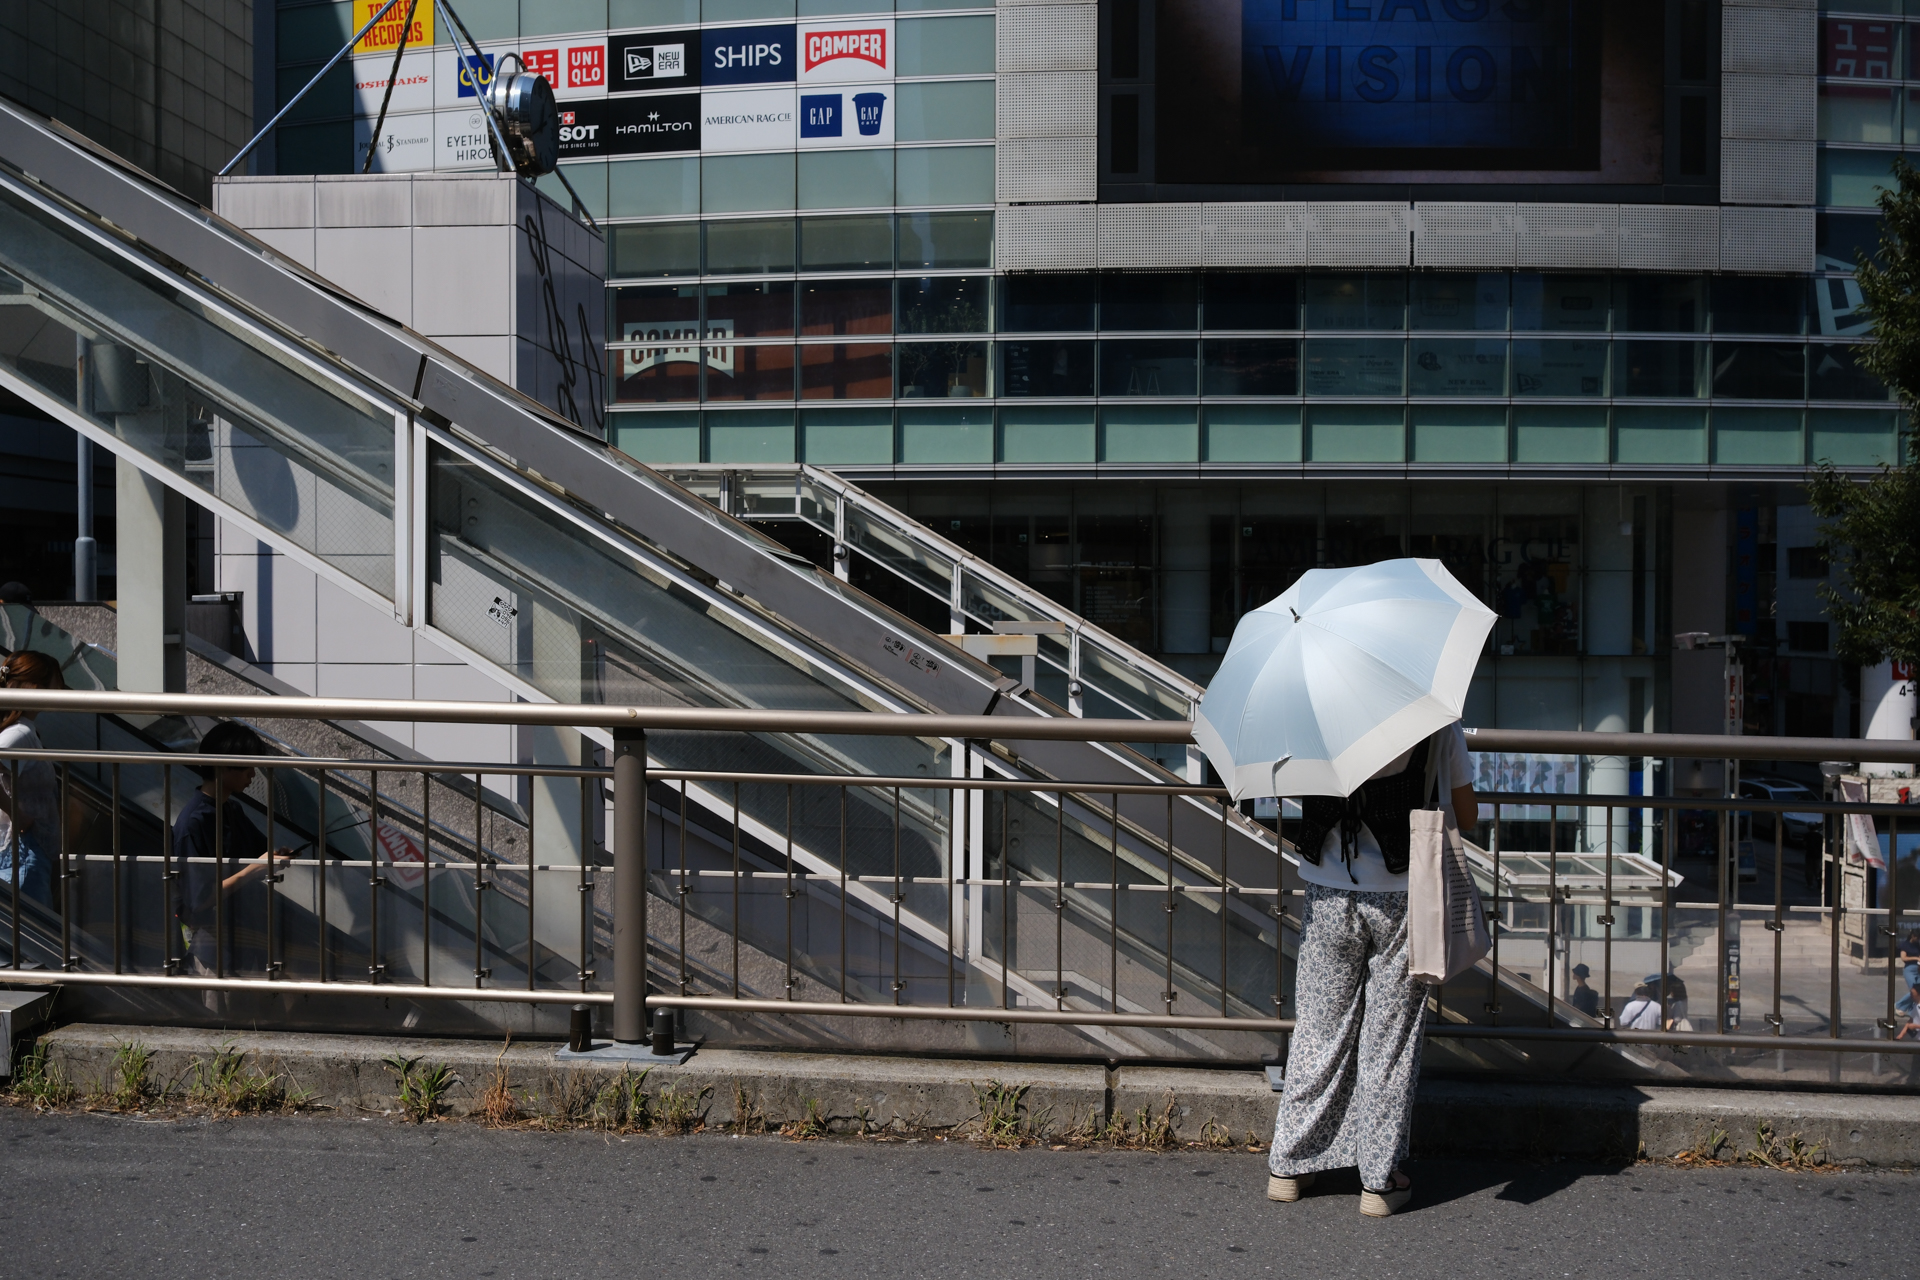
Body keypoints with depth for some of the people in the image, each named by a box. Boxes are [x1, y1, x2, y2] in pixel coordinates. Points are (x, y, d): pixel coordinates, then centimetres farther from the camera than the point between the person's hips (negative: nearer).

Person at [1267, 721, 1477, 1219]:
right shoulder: (1439, 725, -7)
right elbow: (1468, 817, 2)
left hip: (1329, 898, 2)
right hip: (1403, 900, -1)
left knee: (1318, 1029, 12)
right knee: (1391, 1038, 7)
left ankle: (1288, 1165, 19)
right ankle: (1380, 1181, 14)